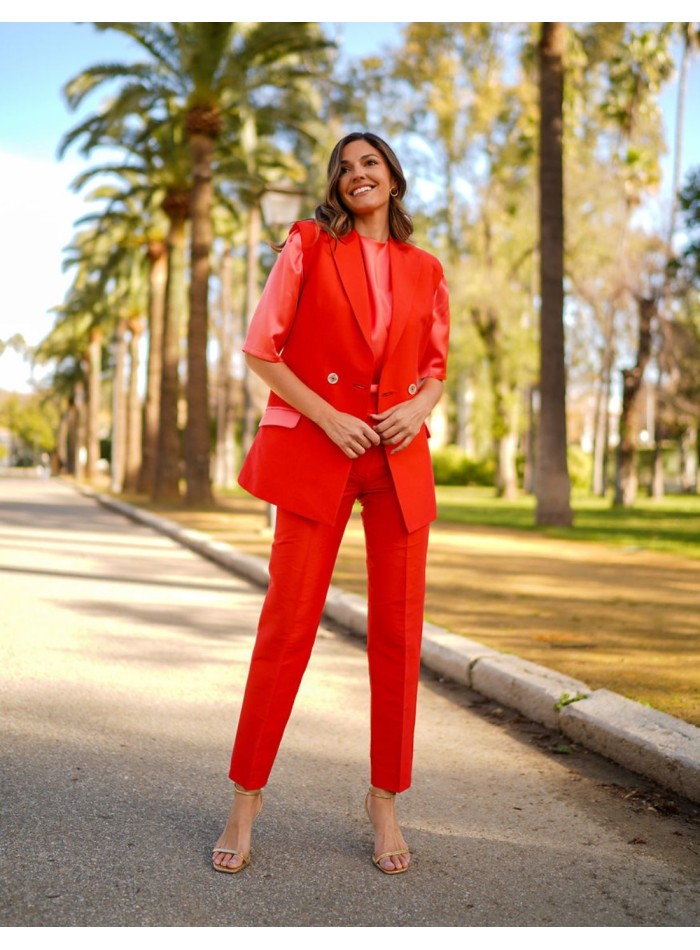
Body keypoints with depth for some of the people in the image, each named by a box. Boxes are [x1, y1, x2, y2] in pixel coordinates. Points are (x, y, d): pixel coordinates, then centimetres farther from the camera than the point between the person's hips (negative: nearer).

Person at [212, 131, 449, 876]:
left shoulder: (424, 271, 13)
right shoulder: (308, 246, 4)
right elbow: (260, 347, 0)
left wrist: (420, 407, -4)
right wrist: (326, 416, -10)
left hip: (399, 456, 3)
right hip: (315, 451, -3)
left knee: (398, 632, 3)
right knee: (288, 625, -2)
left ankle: (385, 801, 17)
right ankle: (245, 800, 12)